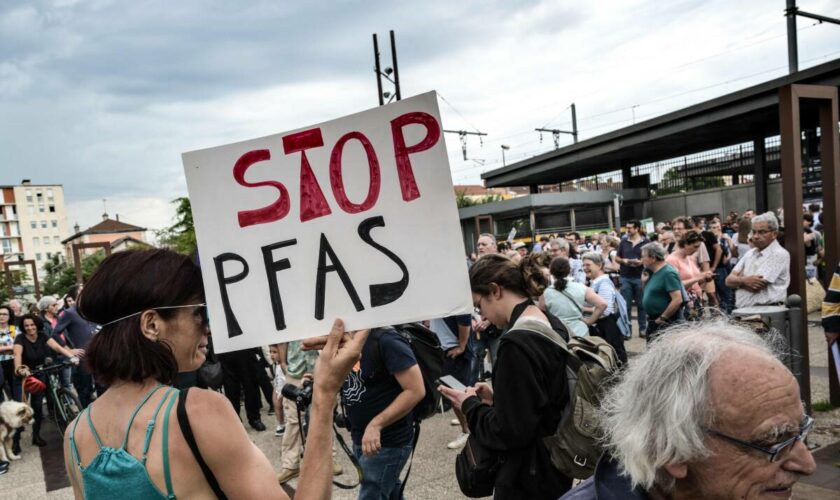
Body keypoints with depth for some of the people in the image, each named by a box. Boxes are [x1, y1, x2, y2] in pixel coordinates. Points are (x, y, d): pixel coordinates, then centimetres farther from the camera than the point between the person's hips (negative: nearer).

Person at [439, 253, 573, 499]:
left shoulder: (516, 343, -27)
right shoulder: (553, 326, 1)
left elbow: (508, 432, -24)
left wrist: (470, 405, -10)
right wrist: (497, 396, 6)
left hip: (527, 477, -8)